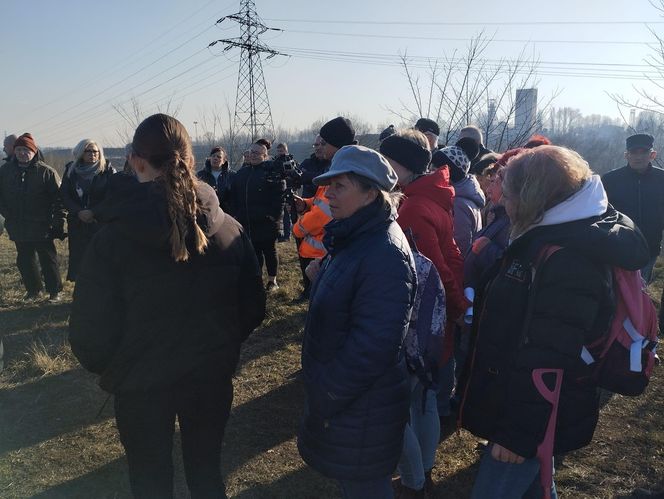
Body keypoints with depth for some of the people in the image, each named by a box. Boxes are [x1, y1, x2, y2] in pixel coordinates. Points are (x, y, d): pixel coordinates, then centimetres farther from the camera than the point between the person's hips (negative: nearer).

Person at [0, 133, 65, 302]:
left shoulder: (46, 172, -8)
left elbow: (59, 198, -8)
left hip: (42, 227, -4)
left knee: (48, 259, 6)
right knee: (24, 260, 14)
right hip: (18, 228, 4)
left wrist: (58, 221, -11)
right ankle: (33, 289, 29)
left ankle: (54, 290, 19)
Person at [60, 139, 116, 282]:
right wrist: (79, 212, -11)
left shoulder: (107, 170, -2)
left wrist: (93, 212, -15)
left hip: (101, 222, -3)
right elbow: (64, 195, 4)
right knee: (77, 255, 5)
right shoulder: (71, 170, 7)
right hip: (76, 223, 3)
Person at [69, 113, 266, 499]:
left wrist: (108, 369, 4)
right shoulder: (230, 229, -12)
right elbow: (253, 309, -4)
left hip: (142, 384, -2)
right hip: (213, 378, 2)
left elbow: (90, 332, -17)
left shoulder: (114, 239, -20)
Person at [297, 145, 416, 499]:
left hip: (362, 411, -9)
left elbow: (371, 346, -29)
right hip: (338, 393, 9)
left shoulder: (386, 255, -27)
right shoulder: (353, 239, 5)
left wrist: (325, 398, -21)